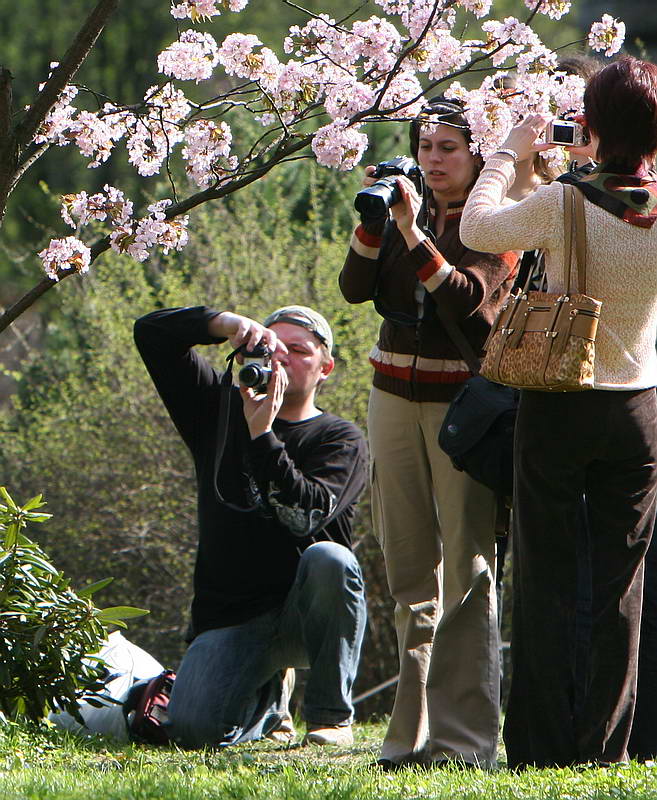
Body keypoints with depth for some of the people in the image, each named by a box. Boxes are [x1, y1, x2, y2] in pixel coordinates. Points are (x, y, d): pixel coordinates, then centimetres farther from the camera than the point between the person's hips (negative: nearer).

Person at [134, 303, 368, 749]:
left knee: (328, 559, -37)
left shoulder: (341, 440, 0)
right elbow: (152, 332, 7)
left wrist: (262, 434, -25)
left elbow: (306, 515, -19)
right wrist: (226, 324, -10)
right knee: (193, 730, -22)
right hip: (230, 618, 2)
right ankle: (268, 698, 17)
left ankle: (332, 715, -19)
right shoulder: (222, 408, 13)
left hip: (308, 615, -2)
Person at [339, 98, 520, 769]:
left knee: (466, 568, -9)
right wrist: (375, 217, -10)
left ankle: (464, 736, -9)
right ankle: (412, 733, 4)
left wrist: (414, 235, -22)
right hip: (395, 395, 5)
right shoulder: (405, 215, 13)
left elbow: (468, 296, -17)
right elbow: (356, 287, 2)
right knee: (408, 570, 3)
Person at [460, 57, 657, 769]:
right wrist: (598, 169, 22)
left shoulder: (561, 205, -16)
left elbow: (477, 228, 0)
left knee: (546, 582, 5)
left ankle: (542, 751, 4)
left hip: (557, 409, -2)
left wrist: (509, 154, 12)